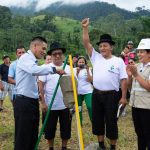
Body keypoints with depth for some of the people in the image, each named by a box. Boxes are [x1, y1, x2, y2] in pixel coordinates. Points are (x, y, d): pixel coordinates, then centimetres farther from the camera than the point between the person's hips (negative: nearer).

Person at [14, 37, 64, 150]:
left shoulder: (33, 61, 16)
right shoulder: (25, 58, -13)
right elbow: (34, 70, -34)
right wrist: (53, 69, -28)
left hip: (33, 102, 10)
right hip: (24, 102, -10)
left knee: (33, 137, 17)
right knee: (23, 138, -1)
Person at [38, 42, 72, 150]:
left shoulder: (69, 68, 4)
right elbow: (40, 86, -5)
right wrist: (43, 103, -9)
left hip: (66, 105, 2)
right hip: (50, 106, -2)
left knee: (66, 129, 12)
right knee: (50, 129, 10)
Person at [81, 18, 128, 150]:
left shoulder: (118, 61, -3)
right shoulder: (96, 57, 6)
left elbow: (123, 80, -3)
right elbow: (86, 43, 0)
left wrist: (123, 97, -7)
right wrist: (85, 28, -10)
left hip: (111, 95, -4)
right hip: (96, 94, 4)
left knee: (111, 122, 5)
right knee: (97, 120, 13)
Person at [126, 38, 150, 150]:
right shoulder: (137, 66, 9)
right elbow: (130, 86, 14)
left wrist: (136, 75, -15)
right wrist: (129, 75, -4)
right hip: (135, 104, 7)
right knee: (139, 133, 18)